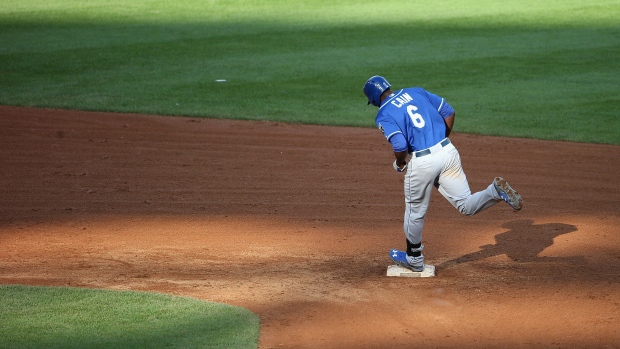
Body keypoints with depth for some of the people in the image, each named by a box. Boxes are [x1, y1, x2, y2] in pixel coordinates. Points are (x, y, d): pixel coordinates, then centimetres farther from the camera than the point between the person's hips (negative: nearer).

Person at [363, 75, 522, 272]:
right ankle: (495, 190, -16)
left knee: (415, 211, 16)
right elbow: (449, 112, 13)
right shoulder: (415, 92, 15)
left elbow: (400, 146, -16)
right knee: (466, 205, 11)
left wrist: (399, 164, 4)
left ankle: (414, 259, 32)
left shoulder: (383, 116, -2)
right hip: (448, 151, 5)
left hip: (421, 162, -5)